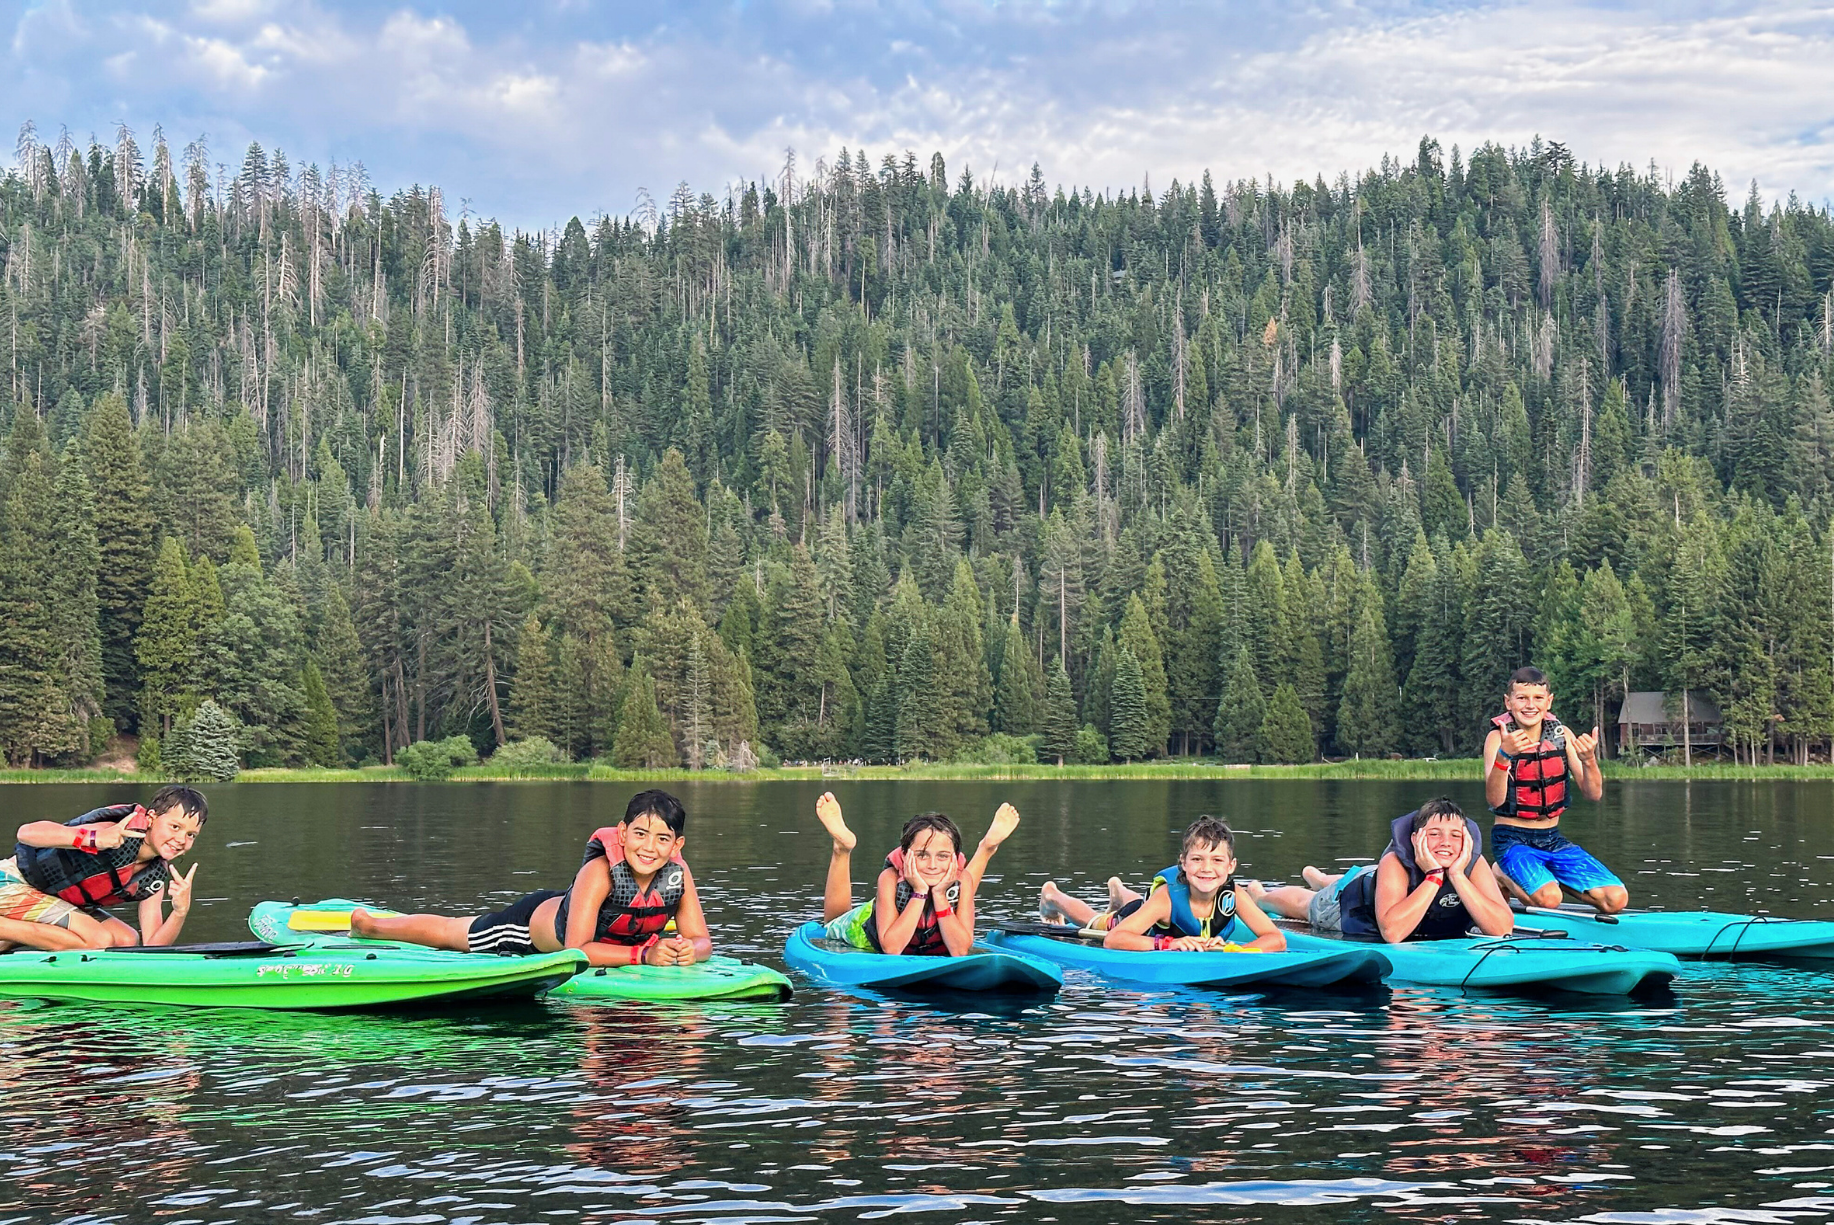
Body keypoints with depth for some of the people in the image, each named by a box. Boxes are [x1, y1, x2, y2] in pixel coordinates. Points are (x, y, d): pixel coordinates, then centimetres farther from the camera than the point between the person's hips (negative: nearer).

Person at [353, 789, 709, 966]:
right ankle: (366, 922, 46)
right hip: (536, 919, -5)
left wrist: (690, 950, -46)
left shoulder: (678, 876, -29)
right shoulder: (599, 872, -42)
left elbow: (702, 939, -23)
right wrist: (644, 954, -51)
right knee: (446, 933, 18)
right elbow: (576, 949, -43)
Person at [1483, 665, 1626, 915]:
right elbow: (1494, 800, -22)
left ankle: (1550, 876, 12)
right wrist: (1503, 755, -38)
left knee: (1616, 899, -11)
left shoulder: (1561, 735, 3)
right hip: (1513, 839, -4)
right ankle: (1505, 877, 1)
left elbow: (1593, 793, -3)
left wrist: (1588, 760, -23)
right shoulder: (1498, 738, -9)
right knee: (1548, 898, -31)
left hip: (1553, 838, 4)